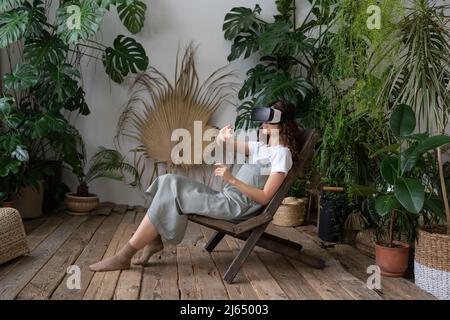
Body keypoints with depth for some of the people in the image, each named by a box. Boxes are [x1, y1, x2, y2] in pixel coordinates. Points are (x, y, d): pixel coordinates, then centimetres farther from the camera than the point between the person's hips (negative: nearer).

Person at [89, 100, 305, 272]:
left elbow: (264, 198, -15)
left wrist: (232, 180, -24)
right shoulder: (261, 147, 20)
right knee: (170, 183, -3)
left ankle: (124, 256, -12)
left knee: (171, 197, -17)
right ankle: (155, 239, -6)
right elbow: (223, 145, 12)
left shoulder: (282, 153, -6)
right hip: (226, 199, 8)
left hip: (238, 207, -8)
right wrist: (222, 138, -13)